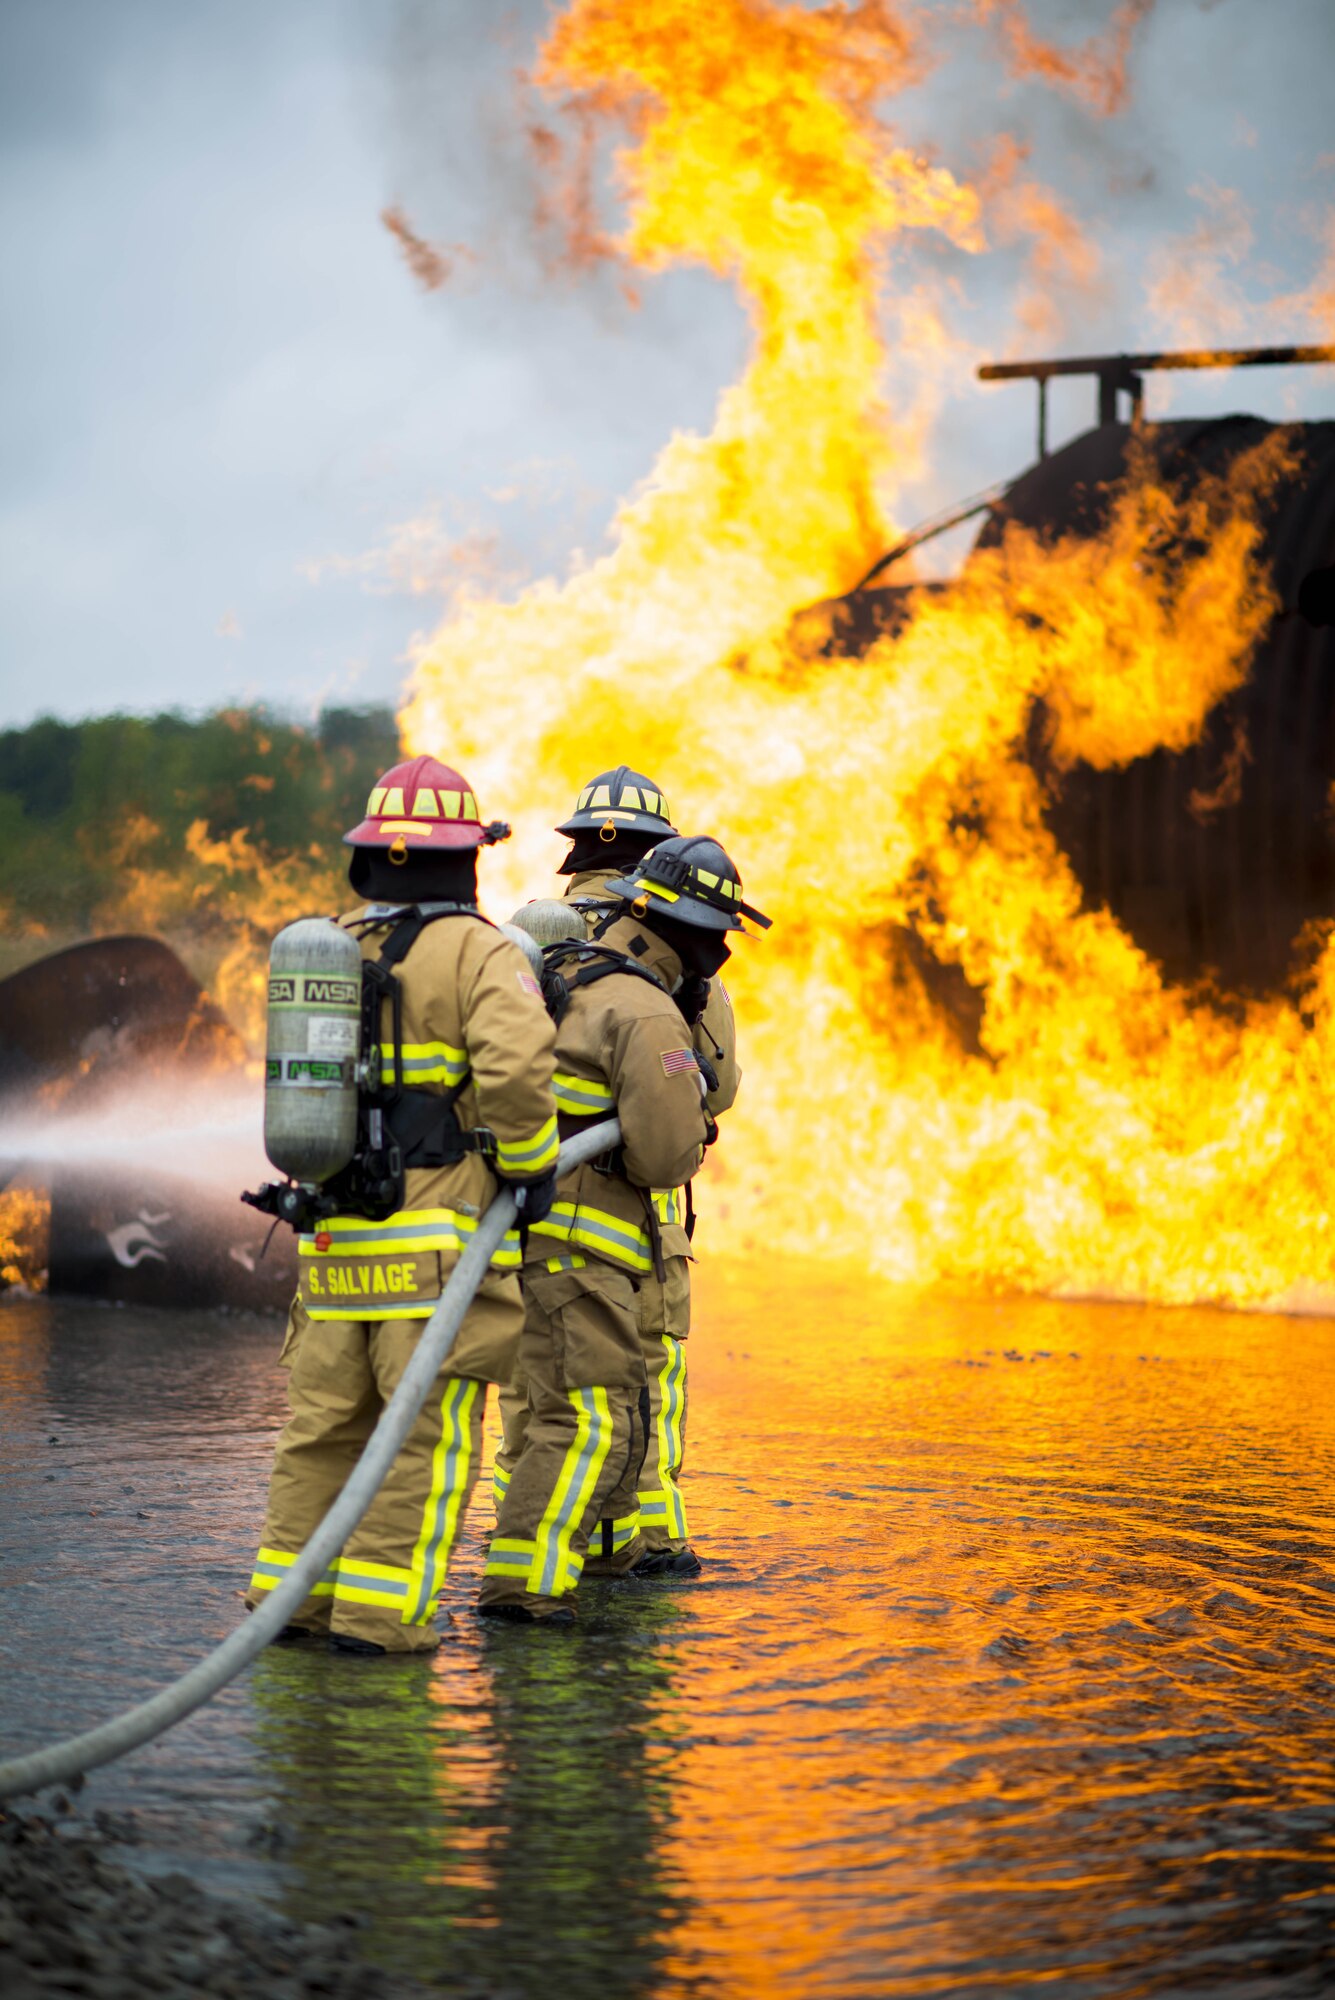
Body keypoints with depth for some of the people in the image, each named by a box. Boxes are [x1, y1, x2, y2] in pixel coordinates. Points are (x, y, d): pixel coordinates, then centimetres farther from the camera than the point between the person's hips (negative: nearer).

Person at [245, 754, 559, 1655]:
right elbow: (516, 1064, -23)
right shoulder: (481, 953, -7)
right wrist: (533, 1166, -10)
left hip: (338, 1231, 6)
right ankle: (379, 1613, -4)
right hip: (440, 1235, -6)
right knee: (430, 1430, -2)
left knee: (326, 1420, 13)